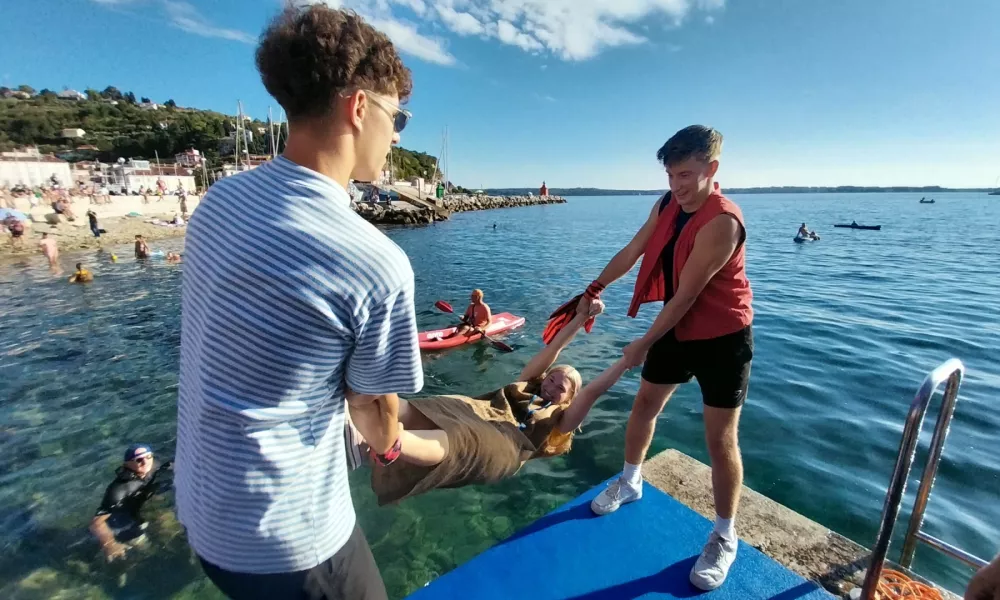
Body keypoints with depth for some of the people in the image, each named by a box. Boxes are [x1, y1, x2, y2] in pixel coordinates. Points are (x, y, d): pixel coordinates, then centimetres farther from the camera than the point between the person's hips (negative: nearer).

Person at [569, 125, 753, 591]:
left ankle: (724, 538, 22)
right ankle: (629, 482, 39)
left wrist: (644, 343, -18)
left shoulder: (722, 221, -27)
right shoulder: (667, 205, -2)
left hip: (722, 338, -7)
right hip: (676, 330, 7)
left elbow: (685, 295, -25)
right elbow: (632, 252, 8)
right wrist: (595, 290, 9)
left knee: (720, 438, 0)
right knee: (644, 404, 16)